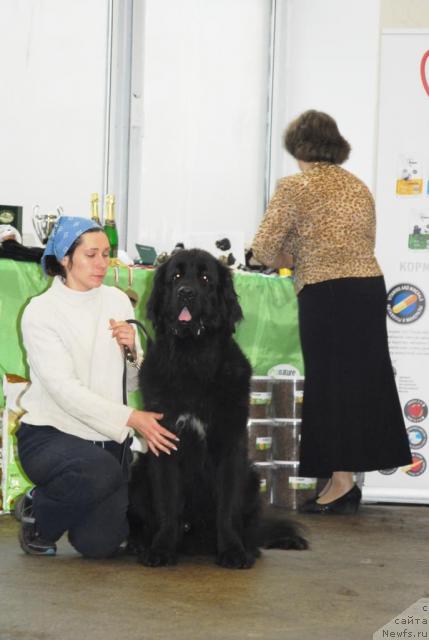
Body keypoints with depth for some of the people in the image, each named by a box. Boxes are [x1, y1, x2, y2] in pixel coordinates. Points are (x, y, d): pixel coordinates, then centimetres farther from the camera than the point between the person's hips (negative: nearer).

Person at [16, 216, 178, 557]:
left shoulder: (117, 301, 6)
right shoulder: (41, 311, -9)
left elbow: (137, 382, 8)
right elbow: (64, 389, -19)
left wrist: (133, 348, -14)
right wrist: (132, 418, -26)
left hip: (109, 439, 4)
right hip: (50, 435, -4)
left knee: (100, 543, -12)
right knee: (100, 470, -36)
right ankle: (39, 513, -4)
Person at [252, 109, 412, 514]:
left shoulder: (295, 187, -3)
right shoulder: (359, 187, 15)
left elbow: (263, 249, -5)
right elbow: (366, 243, 15)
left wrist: (285, 260, 17)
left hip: (325, 293, -6)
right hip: (371, 287, 6)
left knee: (330, 384, 1)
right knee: (364, 380, 11)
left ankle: (341, 481, 1)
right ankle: (349, 475, 17)